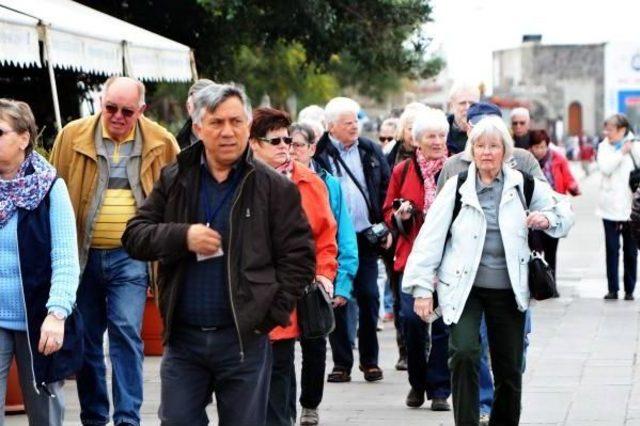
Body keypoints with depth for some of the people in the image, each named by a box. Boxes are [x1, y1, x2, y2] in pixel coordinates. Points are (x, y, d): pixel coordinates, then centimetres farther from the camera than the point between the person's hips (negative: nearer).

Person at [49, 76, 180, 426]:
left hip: (130, 257, -1)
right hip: (81, 254, 2)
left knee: (126, 334, -10)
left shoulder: (161, 144, 1)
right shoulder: (73, 136, 0)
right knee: (86, 340, 8)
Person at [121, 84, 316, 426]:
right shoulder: (173, 180, 6)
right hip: (182, 337, 2)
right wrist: (183, 237, -14)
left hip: (244, 338, -2)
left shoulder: (274, 187, -1)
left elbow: (298, 256, -1)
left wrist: (272, 313, -9)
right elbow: (134, 235, 3)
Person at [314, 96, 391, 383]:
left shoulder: (370, 151, 8)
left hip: (367, 237, 3)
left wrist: (386, 228, 3)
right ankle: (341, 363, 9)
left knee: (369, 297, 4)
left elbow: (385, 189, 12)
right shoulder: (319, 155, -4)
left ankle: (369, 360, 14)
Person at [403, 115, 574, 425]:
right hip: (463, 287, -2)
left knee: (509, 368, 8)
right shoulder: (456, 186, -2)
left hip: (508, 290, 2)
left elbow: (564, 217, 15)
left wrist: (547, 219, -9)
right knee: (464, 353, -21)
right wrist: (422, 287, -6)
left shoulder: (524, 185, 3)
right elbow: (431, 237, -2)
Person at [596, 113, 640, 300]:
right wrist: (621, 152, -14)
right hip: (611, 207, 1)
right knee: (612, 249, 2)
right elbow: (605, 168, -12)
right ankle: (612, 289, 6)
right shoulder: (605, 146, 4)